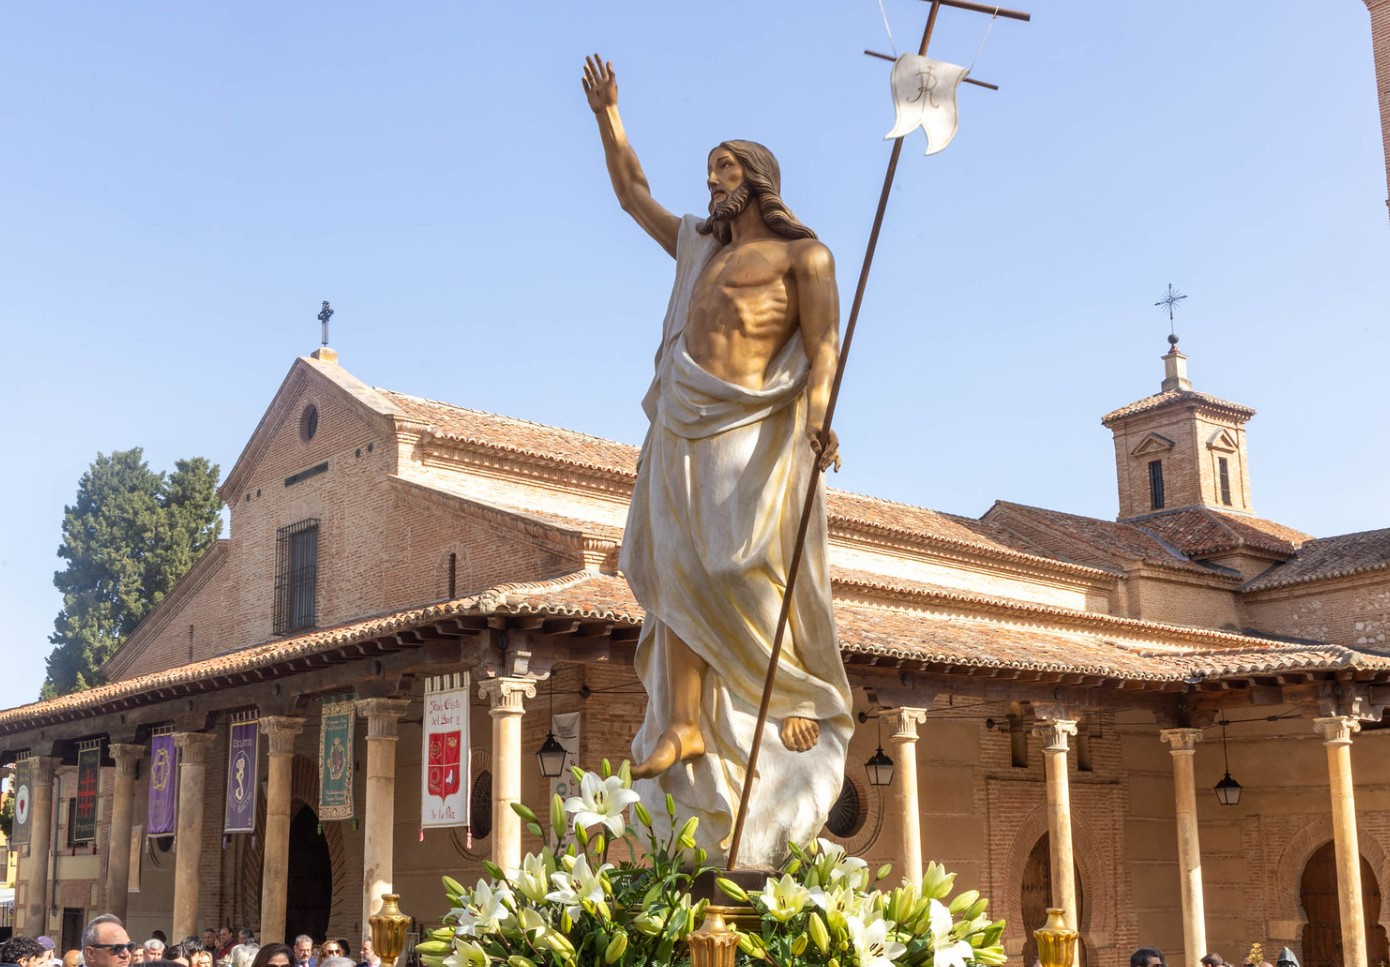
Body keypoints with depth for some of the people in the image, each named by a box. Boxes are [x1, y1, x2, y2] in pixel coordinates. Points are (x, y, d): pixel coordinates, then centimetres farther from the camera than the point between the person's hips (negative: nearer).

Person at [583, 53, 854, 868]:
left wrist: (818, 413, -23)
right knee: (679, 572, -5)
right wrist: (608, 115, 36)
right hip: (684, 427, 6)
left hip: (753, 426, -6)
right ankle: (685, 724, -8)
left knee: (756, 565, -14)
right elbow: (633, 192, 37)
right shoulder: (700, 247, 26)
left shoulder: (802, 254, 7)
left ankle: (806, 701, -2)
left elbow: (824, 342, -6)